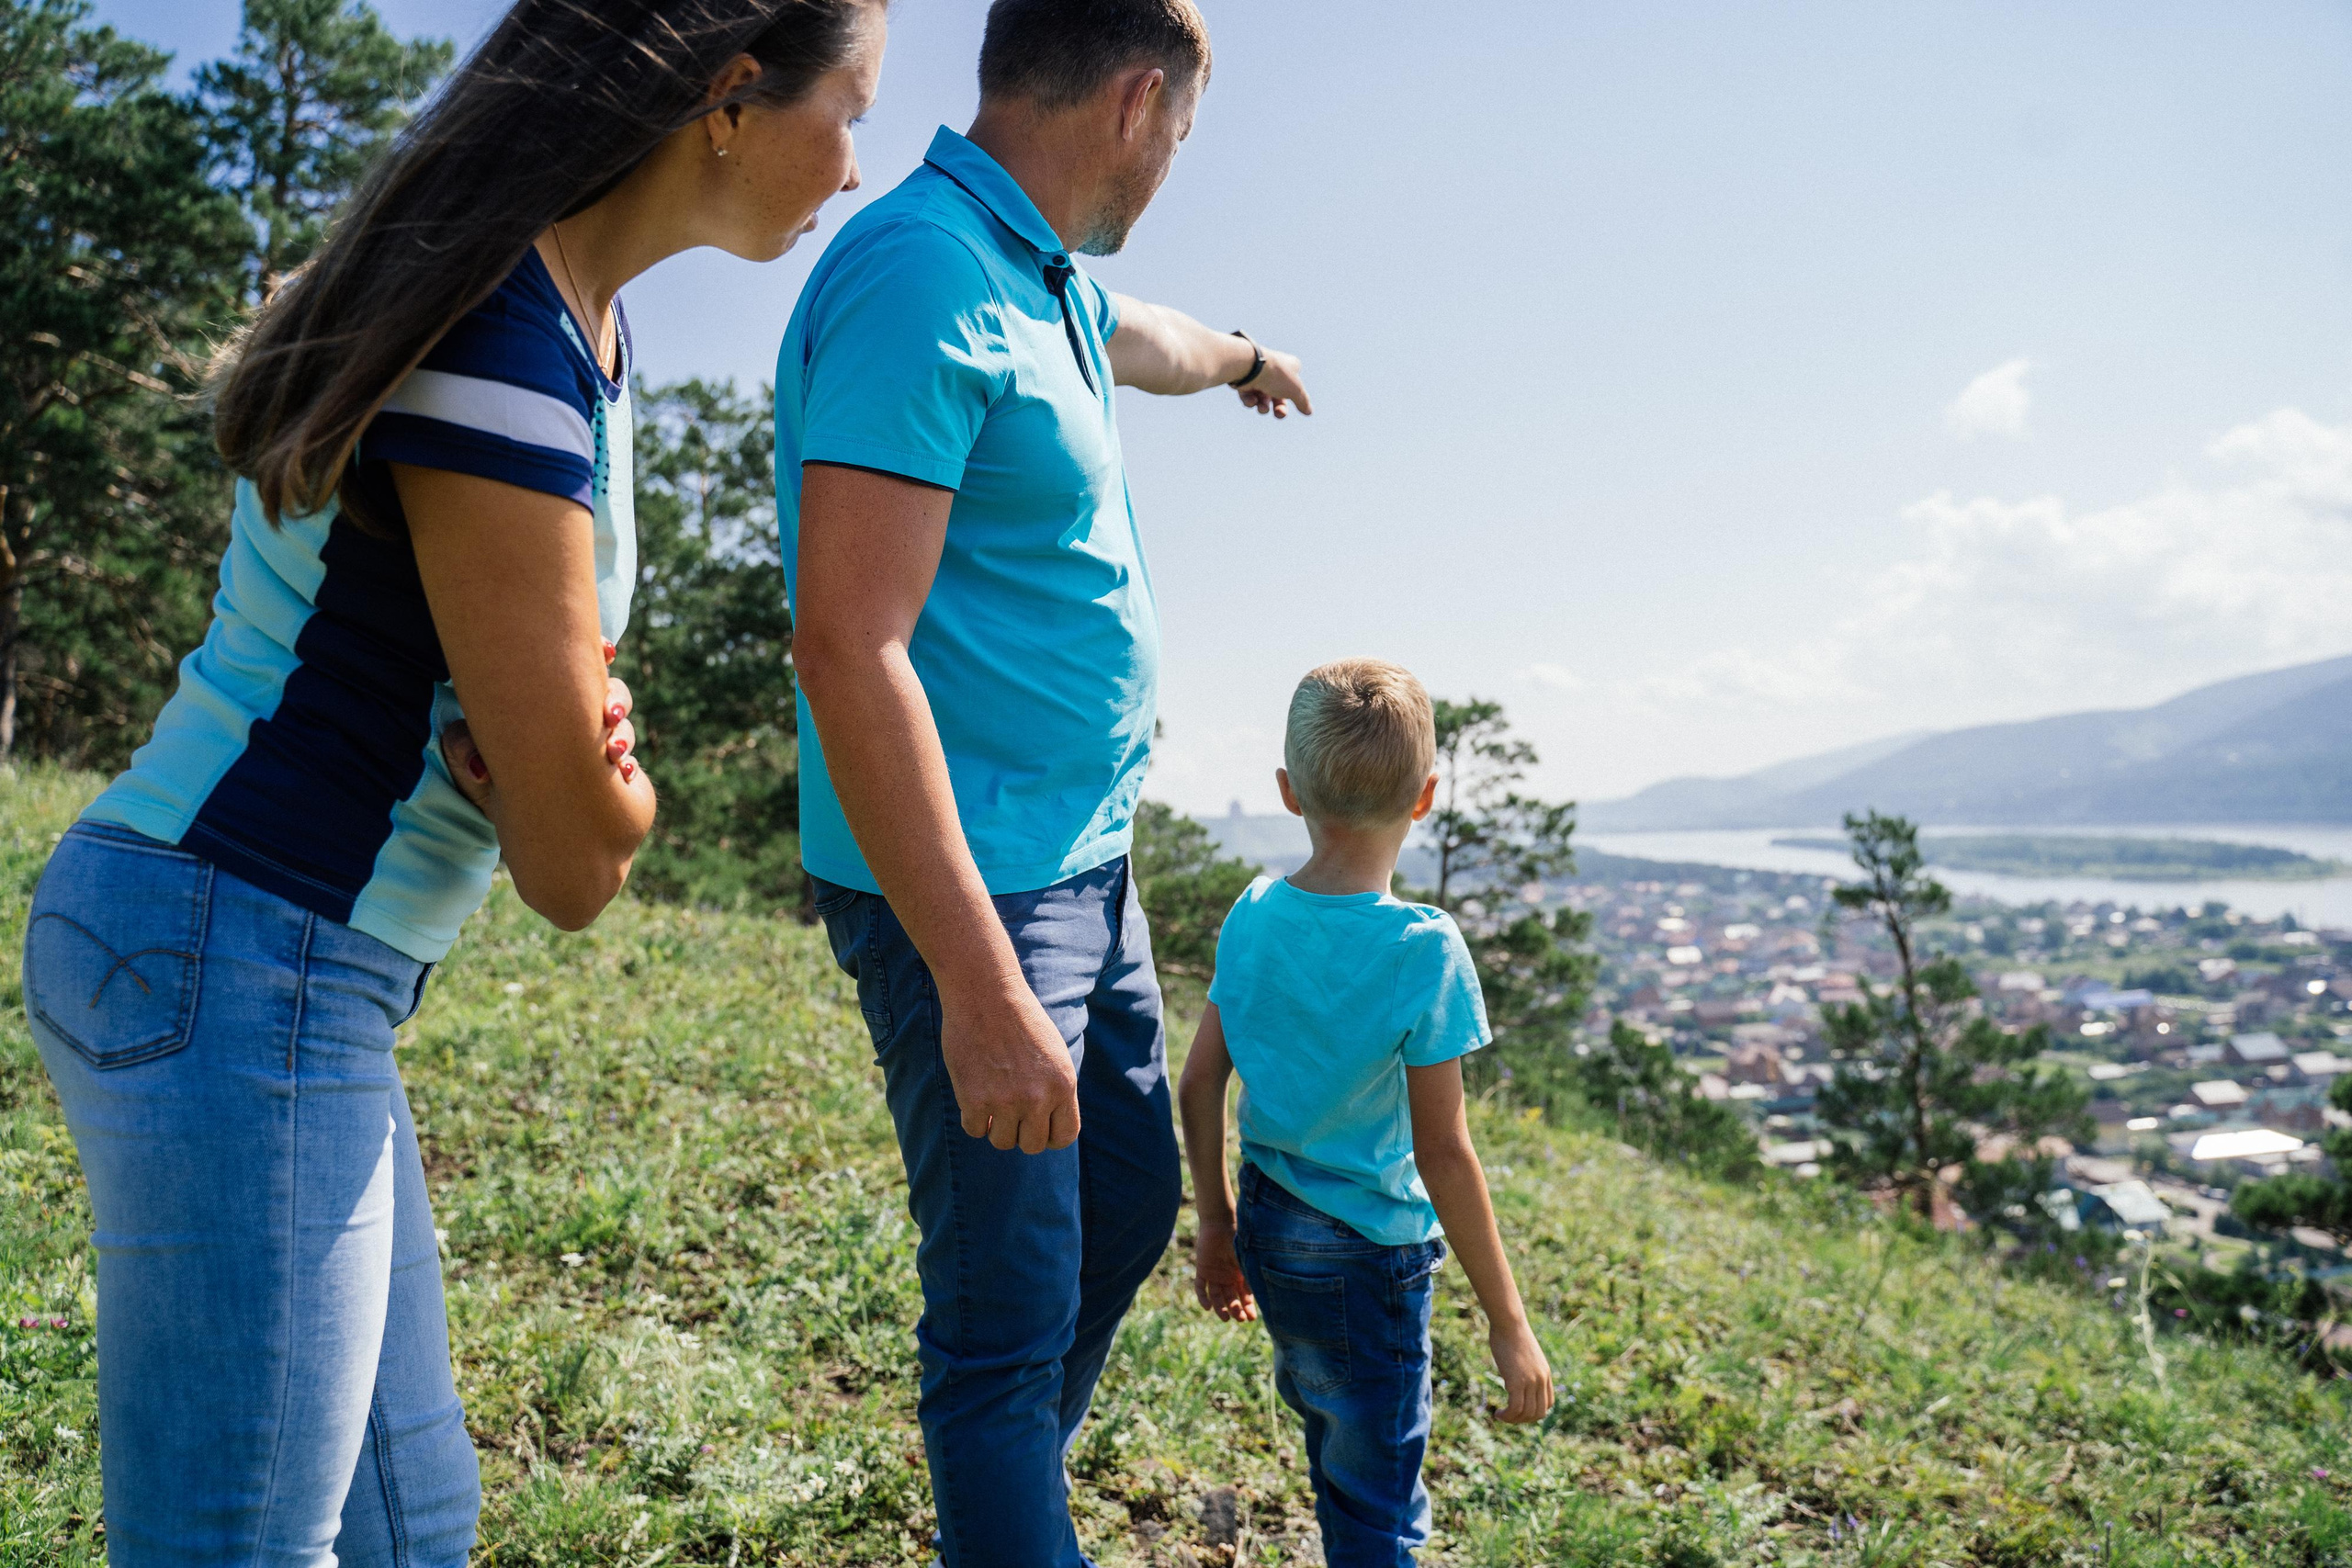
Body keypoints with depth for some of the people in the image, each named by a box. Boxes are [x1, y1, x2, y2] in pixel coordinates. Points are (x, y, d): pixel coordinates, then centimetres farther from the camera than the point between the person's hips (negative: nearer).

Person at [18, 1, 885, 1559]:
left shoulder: (579, 323, 9)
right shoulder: (500, 359, -21)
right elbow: (578, 863, -19)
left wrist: (574, 714, -6)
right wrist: (611, 774, 3)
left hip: (307, 984, 10)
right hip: (238, 974, -10)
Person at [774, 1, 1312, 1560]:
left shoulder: (1048, 280, 11)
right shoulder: (924, 274, -19)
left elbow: (1143, 337, 38)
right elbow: (849, 647, -26)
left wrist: (1247, 355, 59)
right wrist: (980, 987, -29)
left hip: (1089, 862, 10)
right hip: (972, 885, -10)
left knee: (1129, 1204, 22)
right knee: (1011, 1305, -2)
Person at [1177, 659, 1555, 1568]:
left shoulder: (1253, 915, -5)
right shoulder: (1423, 949, -21)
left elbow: (1199, 1085, 2)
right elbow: (1443, 1155, -19)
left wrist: (1217, 1225, 15)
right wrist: (1508, 1322, -10)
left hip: (1266, 1229, 6)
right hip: (1366, 1257, -6)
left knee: (1334, 1437, 28)